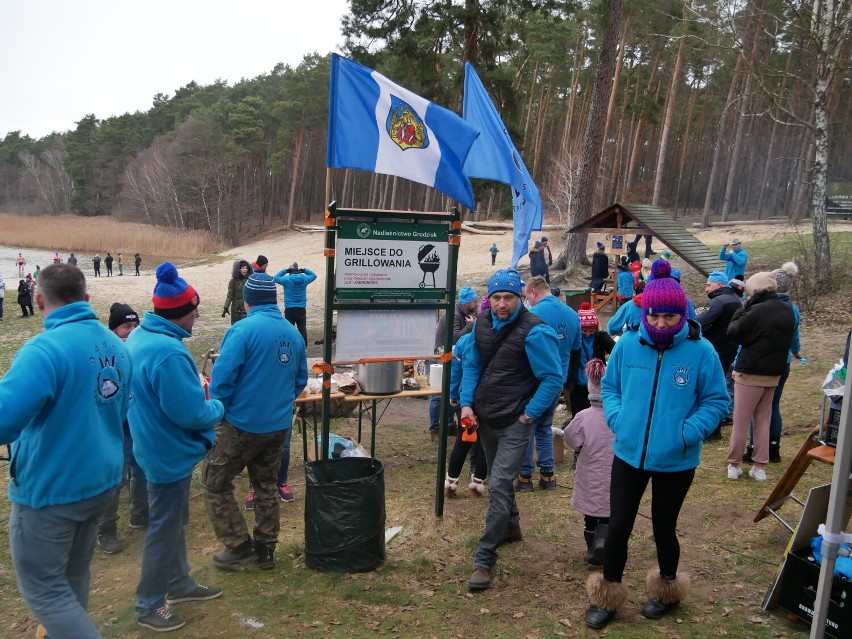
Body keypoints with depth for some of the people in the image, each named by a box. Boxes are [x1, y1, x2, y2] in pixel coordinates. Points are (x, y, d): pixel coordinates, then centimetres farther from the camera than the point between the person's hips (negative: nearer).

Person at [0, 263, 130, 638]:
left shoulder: (45, 349, -25)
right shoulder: (115, 344, 2)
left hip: (50, 490, -8)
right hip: (102, 480, 8)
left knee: (43, 589, 8)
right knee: (74, 574, 25)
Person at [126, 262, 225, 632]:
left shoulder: (139, 336, 1)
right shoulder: (170, 353, -31)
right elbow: (191, 413, -29)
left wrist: (197, 390, 9)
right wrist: (218, 408, -10)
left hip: (156, 446, 10)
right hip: (171, 453, -10)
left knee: (174, 519, 24)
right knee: (164, 528, 7)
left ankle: (178, 582, 41)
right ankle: (148, 605, 24)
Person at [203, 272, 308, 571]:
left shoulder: (243, 329, -16)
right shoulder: (293, 333, 3)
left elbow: (223, 377, -20)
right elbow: (300, 380, 11)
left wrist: (218, 412, -4)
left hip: (243, 424, -6)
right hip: (279, 426, 6)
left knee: (214, 481, 11)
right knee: (266, 486, 20)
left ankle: (240, 546, 14)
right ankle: (265, 549, 28)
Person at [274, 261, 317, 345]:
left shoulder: (287, 279, -12)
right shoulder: (304, 279, -4)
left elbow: (276, 278, 2)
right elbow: (314, 275, 13)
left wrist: (285, 270, 2)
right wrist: (305, 270, 5)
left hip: (289, 309, -2)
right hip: (302, 309, 2)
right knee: (302, 328, 8)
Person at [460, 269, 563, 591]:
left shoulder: (534, 331, -19)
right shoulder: (482, 323, 2)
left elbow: (554, 377, -16)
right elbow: (471, 365, 9)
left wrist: (529, 414, -15)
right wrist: (467, 403, -2)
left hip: (515, 423, -7)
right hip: (485, 418, 7)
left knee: (498, 486, -10)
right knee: (500, 478, 23)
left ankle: (484, 561, -1)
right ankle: (510, 528, 47)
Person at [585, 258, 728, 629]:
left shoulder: (701, 351, -12)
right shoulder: (628, 345, -5)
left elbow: (716, 401, -4)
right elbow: (610, 386, 9)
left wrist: (689, 432, -18)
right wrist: (616, 418, -8)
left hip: (676, 461, -2)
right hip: (629, 454, 2)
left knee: (663, 529, 16)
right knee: (617, 527, 5)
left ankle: (668, 590, 44)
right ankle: (607, 596, 27)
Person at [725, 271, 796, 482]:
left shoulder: (757, 311, -21)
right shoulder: (788, 310, 5)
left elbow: (734, 333, -12)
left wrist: (743, 309, -6)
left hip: (750, 373, -7)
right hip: (775, 373, 7)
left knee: (741, 421, 4)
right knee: (763, 420, 14)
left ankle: (734, 464, 12)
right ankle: (760, 466, 17)